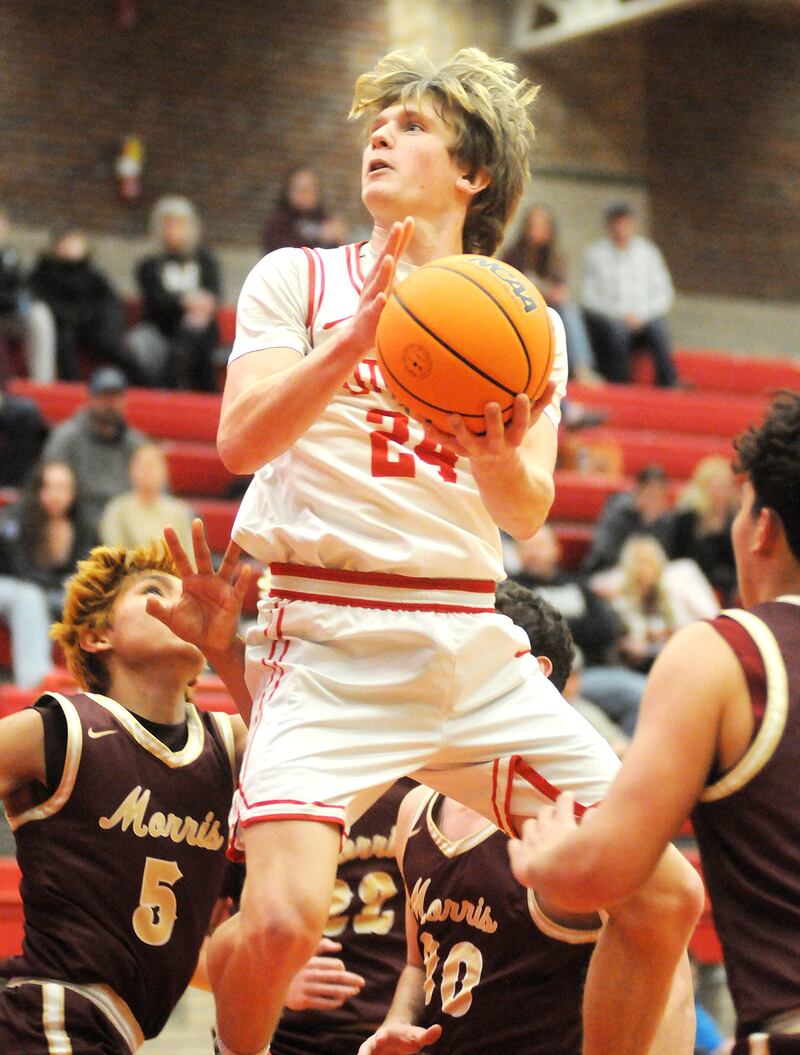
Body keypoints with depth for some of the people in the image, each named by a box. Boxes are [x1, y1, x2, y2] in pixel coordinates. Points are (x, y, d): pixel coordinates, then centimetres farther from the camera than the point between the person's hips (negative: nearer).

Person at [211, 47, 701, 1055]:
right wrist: (358, 339, -23)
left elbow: (528, 513, 2)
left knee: (665, 894, -5)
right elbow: (242, 440, -9)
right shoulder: (300, 279, 6)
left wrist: (496, 457, -21)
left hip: (474, 644, 4)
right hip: (328, 636, -4)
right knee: (281, 915, -25)